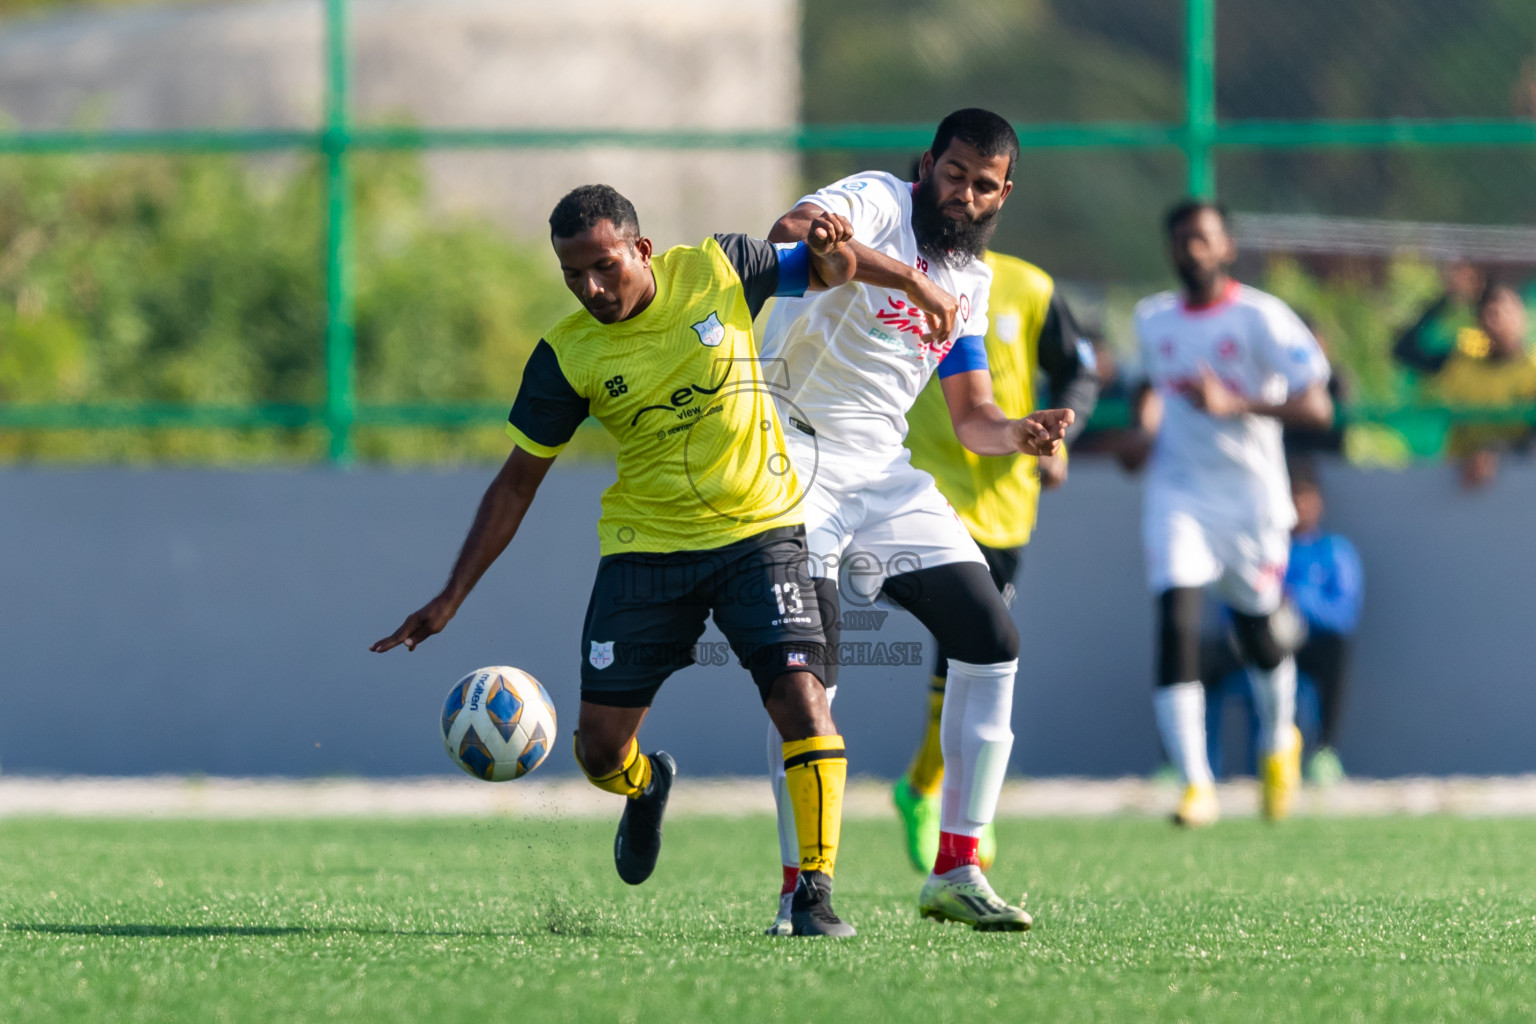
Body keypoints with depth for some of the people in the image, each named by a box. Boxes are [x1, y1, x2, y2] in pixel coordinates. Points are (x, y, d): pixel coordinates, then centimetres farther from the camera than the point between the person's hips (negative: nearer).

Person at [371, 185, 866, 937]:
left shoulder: (718, 269, -7)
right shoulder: (566, 354, -8)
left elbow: (829, 276, 12)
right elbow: (517, 482, 0)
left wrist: (830, 248, -14)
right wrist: (451, 598, -3)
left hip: (757, 531, -1)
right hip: (644, 547, 1)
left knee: (800, 697, -20)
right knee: (600, 750, 0)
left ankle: (815, 885, -10)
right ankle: (646, 788, 38)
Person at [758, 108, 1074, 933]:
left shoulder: (972, 282, 15)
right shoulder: (877, 202, -7)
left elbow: (971, 417, 16)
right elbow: (792, 233, -30)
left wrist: (1020, 433, -7)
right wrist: (910, 277, -39)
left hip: (885, 474, 7)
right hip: (795, 456, -7)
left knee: (992, 641, -1)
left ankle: (955, 873, 4)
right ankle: (799, 888, -9)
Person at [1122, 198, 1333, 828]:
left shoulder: (1260, 318, -10)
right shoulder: (1152, 320, 7)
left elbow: (1317, 408, -18)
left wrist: (1232, 404, -29)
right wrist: (1144, 427, 7)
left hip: (1251, 497, -2)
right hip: (1178, 493, 2)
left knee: (1257, 628, 11)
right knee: (1176, 621, -17)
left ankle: (1279, 740, 44)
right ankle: (1195, 782, -19)